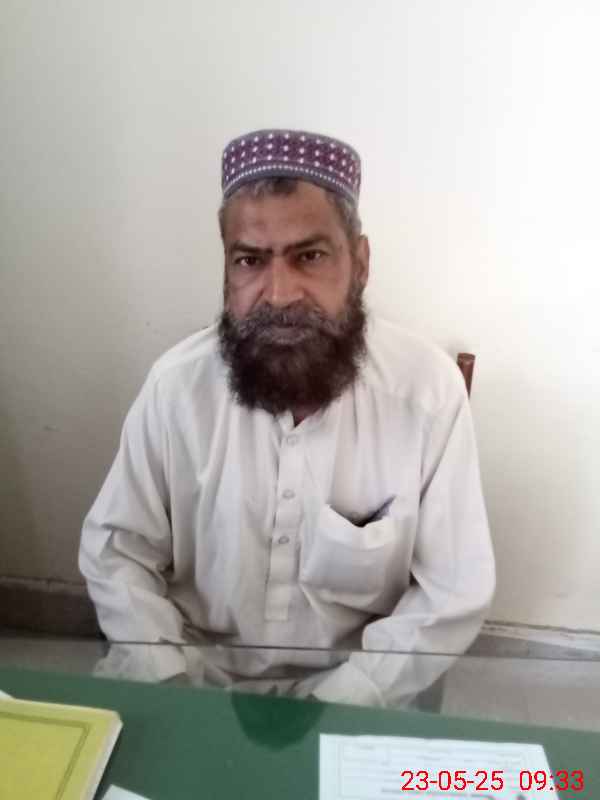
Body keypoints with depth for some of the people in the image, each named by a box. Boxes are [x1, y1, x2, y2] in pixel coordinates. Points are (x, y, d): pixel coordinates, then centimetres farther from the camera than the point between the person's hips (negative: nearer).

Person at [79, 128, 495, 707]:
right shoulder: (177, 383, -13)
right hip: (199, 672, 1)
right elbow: (115, 552, -4)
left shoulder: (429, 387, -17)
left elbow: (455, 593, -11)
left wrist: (335, 704, -18)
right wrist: (172, 688, -15)